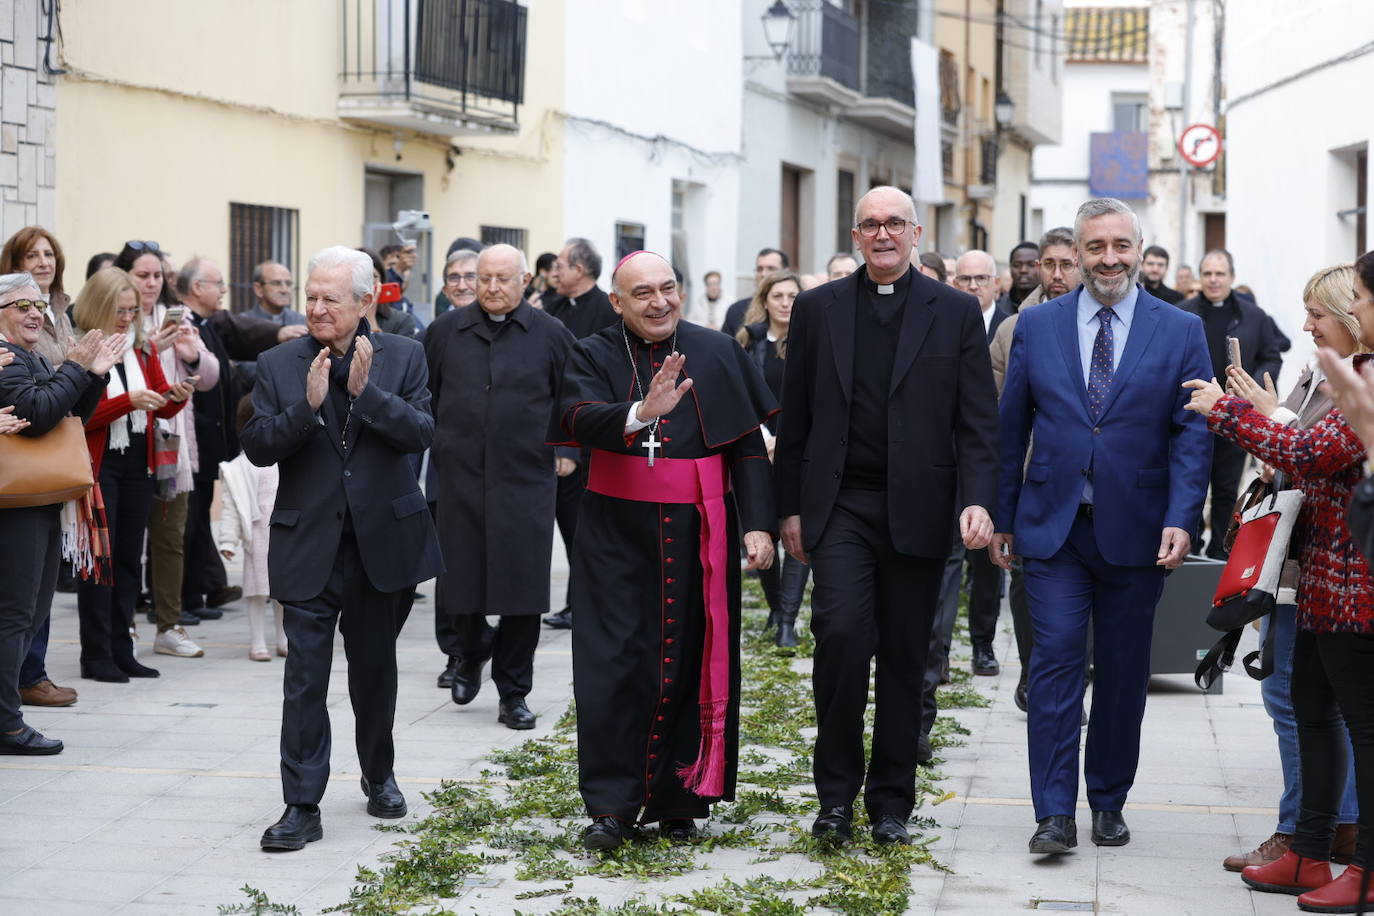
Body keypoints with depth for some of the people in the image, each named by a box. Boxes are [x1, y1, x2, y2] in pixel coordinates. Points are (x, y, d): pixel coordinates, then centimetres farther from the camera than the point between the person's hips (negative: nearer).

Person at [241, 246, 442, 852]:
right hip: (309, 545, -1)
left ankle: (379, 776, 35)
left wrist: (365, 391, -22)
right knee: (305, 675, -6)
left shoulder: (402, 356, 0)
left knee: (375, 666, 15)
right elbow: (256, 445, -7)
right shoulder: (278, 365, 0)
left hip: (383, 538, 1)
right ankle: (302, 807, -3)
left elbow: (421, 433, -10)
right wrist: (308, 404, -22)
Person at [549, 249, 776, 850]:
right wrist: (641, 413, -38)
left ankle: (676, 800, 16)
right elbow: (579, 419, -19)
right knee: (614, 664, -4)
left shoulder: (717, 354, 5)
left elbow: (747, 446, 4)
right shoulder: (593, 357, 1)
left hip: (697, 533, 1)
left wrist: (757, 524, -7)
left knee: (689, 663, 5)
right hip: (618, 535, -1)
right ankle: (612, 805, 3)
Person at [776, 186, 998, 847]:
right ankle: (837, 792, -1)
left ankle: (891, 802, 17)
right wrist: (790, 507, 6)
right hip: (838, 506, 0)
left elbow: (978, 418, 2)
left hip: (916, 511, 0)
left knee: (904, 657, 6)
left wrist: (977, 500, -11)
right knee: (841, 634, -15)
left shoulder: (955, 312, 5)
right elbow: (796, 419, 10)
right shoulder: (817, 309, 8)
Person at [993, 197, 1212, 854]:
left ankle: (1108, 803, 22)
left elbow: (1192, 435, -2)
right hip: (1053, 527, 0)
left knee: (1123, 672, 8)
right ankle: (1055, 813, -4)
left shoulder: (1181, 332, 2)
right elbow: (1011, 428, 9)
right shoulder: (1037, 326, 5)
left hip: (1136, 532, 0)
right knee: (1056, 661, -6)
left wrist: (1181, 520, -13)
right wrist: (1002, 517, 7)